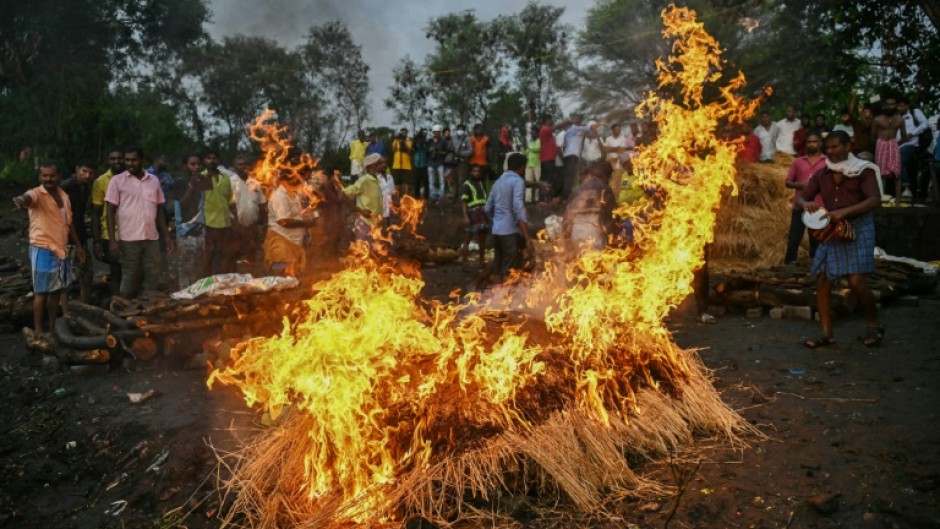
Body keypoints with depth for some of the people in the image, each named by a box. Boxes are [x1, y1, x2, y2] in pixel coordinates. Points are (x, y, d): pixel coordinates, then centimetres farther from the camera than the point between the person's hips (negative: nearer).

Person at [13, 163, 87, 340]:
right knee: (42, 291, -4)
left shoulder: (64, 196, 10)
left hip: (61, 249, 7)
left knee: (57, 290, 13)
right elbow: (28, 197, -39)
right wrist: (22, 200, -63)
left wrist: (78, 245, 21)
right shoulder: (37, 194, -12)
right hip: (42, 249, -7)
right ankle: (38, 330, 3)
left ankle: (53, 326, 24)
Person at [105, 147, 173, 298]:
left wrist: (166, 236, 8)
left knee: (152, 277, 6)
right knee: (130, 277, 4)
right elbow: (111, 211, -3)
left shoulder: (154, 180, 8)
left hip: (152, 238, 3)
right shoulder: (117, 180, -1)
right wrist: (112, 240, -10)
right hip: (129, 238, -3)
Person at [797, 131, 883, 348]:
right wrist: (805, 203, -18)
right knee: (822, 282, -1)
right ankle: (827, 333, 8)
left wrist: (845, 211, -31)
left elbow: (875, 200, -17)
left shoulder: (863, 171, -4)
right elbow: (800, 197, 8)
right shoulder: (822, 175, 9)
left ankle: (874, 325, 11)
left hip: (857, 229, -5)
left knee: (856, 282, -13)